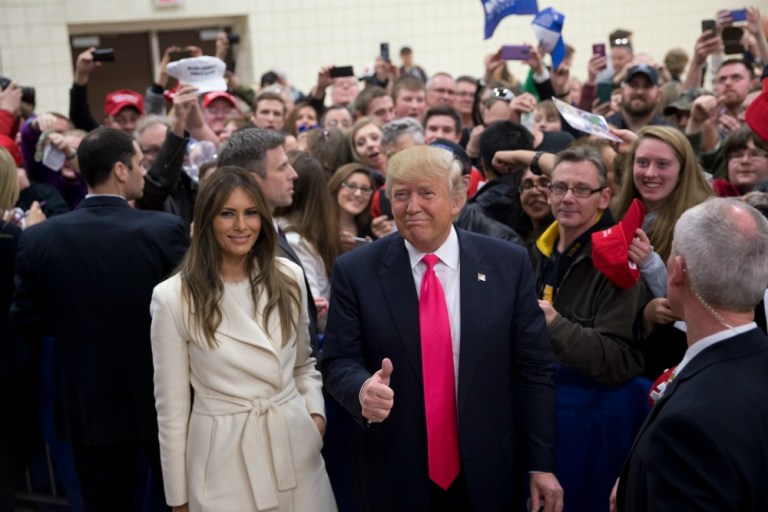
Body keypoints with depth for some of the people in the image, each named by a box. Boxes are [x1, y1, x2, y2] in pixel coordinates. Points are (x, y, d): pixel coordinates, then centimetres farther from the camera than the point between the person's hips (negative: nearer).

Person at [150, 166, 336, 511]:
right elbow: (172, 406, -4)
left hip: (296, 449, 3)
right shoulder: (174, 297, -10)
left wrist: (316, 412, -2)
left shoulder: (289, 277, 1)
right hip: (224, 460, -3)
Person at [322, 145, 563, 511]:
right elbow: (338, 362, -4)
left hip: (488, 474, 1)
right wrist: (363, 389, -27)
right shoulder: (355, 271, -6)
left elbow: (533, 368, -1)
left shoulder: (508, 264, -4)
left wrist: (541, 464, -1)